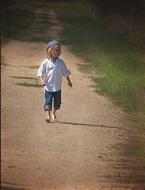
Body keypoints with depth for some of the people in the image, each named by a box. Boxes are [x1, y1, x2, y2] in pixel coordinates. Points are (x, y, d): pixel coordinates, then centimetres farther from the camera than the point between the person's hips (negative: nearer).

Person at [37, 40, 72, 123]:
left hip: (57, 87, 3)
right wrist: (42, 80, -18)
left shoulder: (61, 62, 2)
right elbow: (40, 73, -3)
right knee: (48, 102, -10)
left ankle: (53, 113, 36)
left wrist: (69, 81, 11)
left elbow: (66, 73, 12)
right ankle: (47, 115, -12)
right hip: (48, 87, -3)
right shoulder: (45, 62, -5)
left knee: (57, 103, 13)